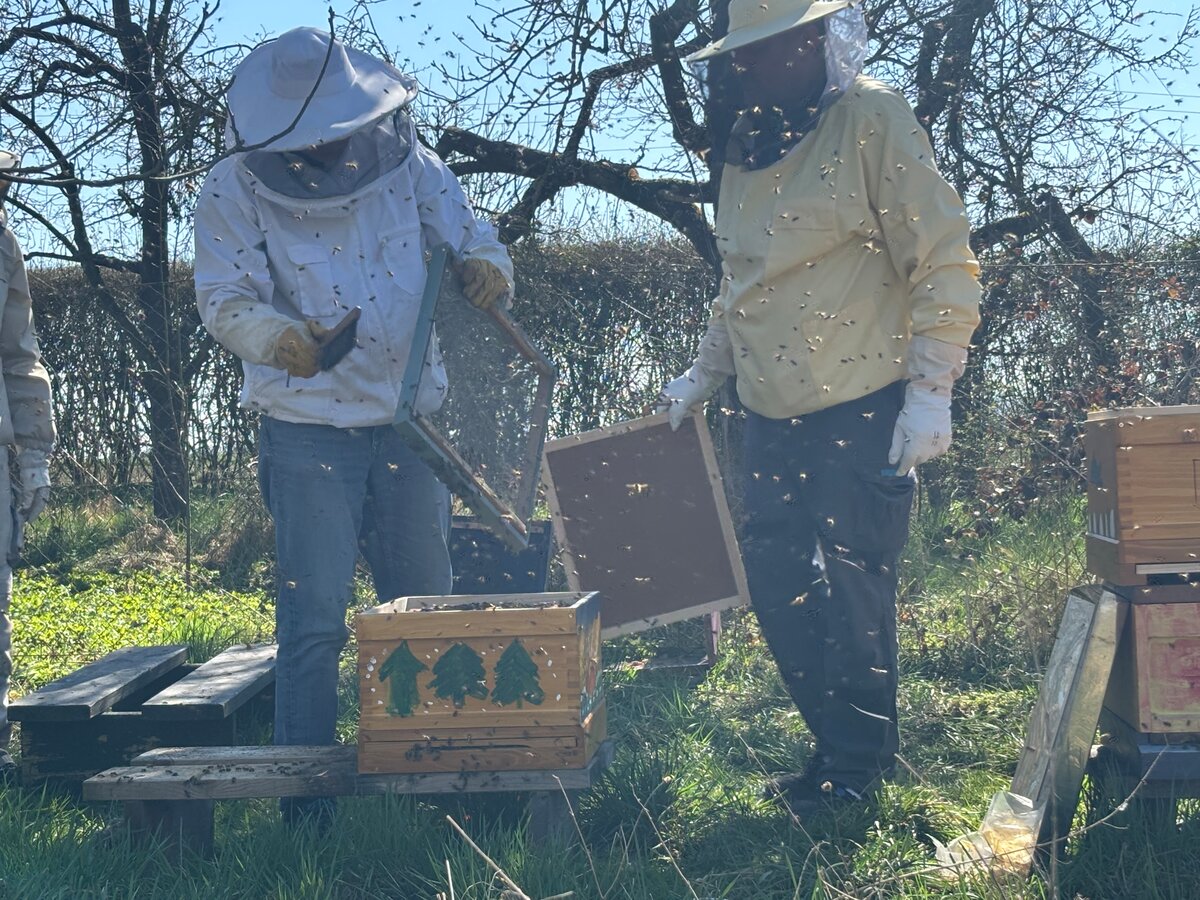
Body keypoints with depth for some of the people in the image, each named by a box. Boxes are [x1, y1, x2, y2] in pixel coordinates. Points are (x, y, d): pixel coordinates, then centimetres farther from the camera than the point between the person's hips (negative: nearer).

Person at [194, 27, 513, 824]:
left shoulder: (408, 164, -1)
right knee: (314, 615, -5)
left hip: (410, 418, 4)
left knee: (425, 601, 13)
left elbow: (469, 234, 7)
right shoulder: (234, 190, -8)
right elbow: (224, 300, -13)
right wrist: (278, 334, -35)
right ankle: (307, 801, 5)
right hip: (308, 428, -4)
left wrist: (489, 266, -18)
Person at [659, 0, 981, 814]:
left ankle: (862, 765, 17)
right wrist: (703, 375, 16)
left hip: (864, 411, -7)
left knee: (852, 585, 0)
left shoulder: (872, 121, -10)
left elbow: (945, 265, -12)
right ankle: (836, 745, 26)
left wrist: (929, 392, -16)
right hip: (775, 416, 7)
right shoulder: (747, 149, 12)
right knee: (777, 585, 9)